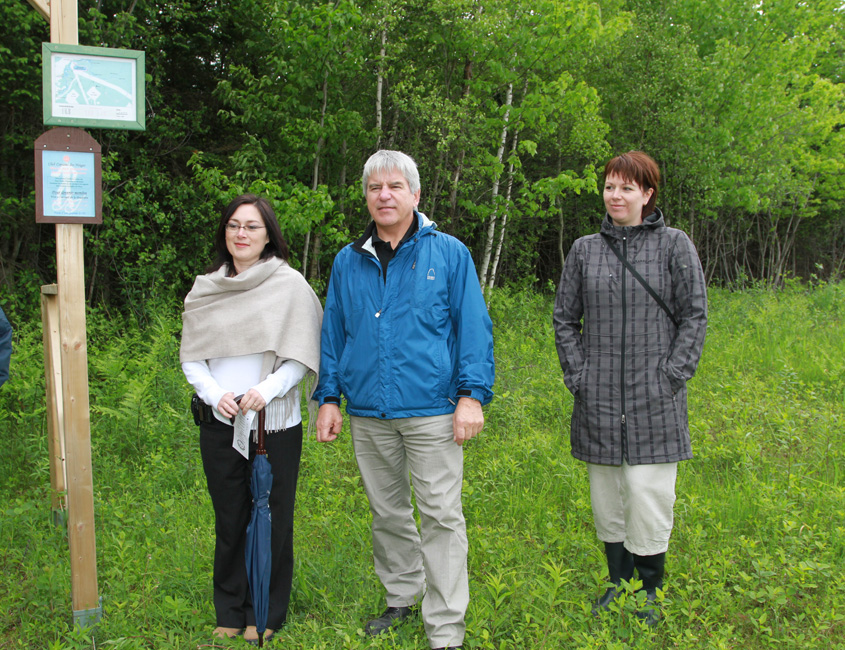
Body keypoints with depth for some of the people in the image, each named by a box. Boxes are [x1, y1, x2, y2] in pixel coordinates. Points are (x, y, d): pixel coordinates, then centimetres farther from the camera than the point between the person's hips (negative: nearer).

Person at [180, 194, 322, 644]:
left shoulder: (290, 285, -3)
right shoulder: (205, 289, 7)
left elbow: (302, 355, -5)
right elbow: (191, 356, 8)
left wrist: (268, 388, -20)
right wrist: (213, 393, -10)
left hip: (275, 424, -2)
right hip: (219, 423, 3)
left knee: (271, 520, 6)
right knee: (229, 519, 12)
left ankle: (266, 615, 24)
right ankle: (229, 613, 28)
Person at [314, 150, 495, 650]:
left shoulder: (449, 253, 0)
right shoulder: (348, 262, 11)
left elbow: (474, 327, -3)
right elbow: (333, 333, 15)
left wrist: (473, 394, -11)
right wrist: (329, 397, 9)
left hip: (431, 411, -4)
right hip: (368, 412, 4)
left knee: (440, 515, -2)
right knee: (387, 511, 16)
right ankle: (403, 597, 35)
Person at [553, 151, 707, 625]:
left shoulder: (675, 246, 1)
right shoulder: (585, 249, 8)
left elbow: (694, 318, 1)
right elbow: (565, 318, 12)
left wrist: (671, 377, -7)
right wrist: (578, 375, 2)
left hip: (654, 401, -3)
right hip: (599, 399, 3)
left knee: (648, 493, -3)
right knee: (606, 496, 10)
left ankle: (650, 590, 18)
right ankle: (618, 581, 28)